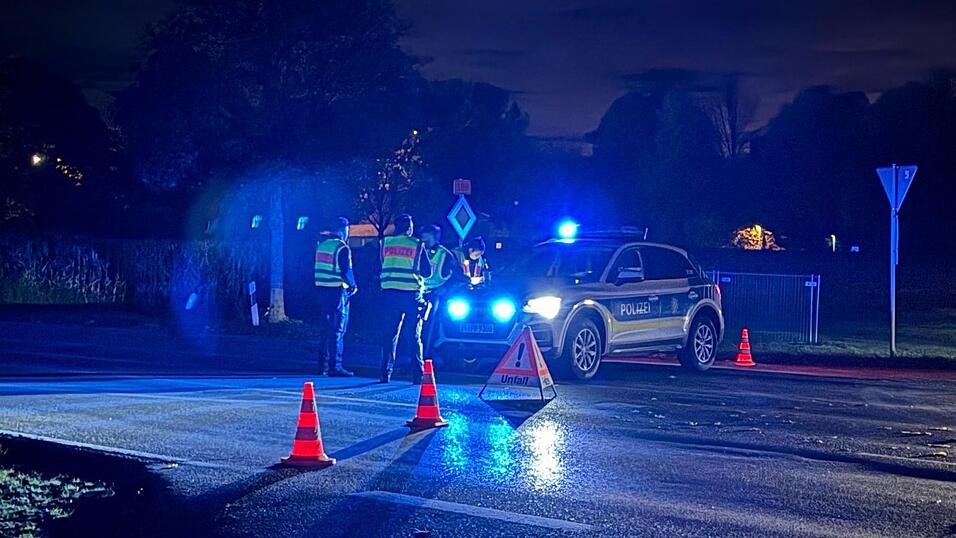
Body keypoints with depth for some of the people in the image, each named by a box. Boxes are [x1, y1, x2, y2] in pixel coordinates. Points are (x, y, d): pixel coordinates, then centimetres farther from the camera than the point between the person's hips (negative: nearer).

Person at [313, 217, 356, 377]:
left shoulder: (321, 244, 13)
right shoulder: (342, 248, -12)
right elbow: (346, 270, -16)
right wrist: (353, 285, 0)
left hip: (321, 288, 8)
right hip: (337, 291, -8)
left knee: (325, 328, 14)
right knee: (338, 329, -5)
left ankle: (322, 365, 18)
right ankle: (335, 366, -7)